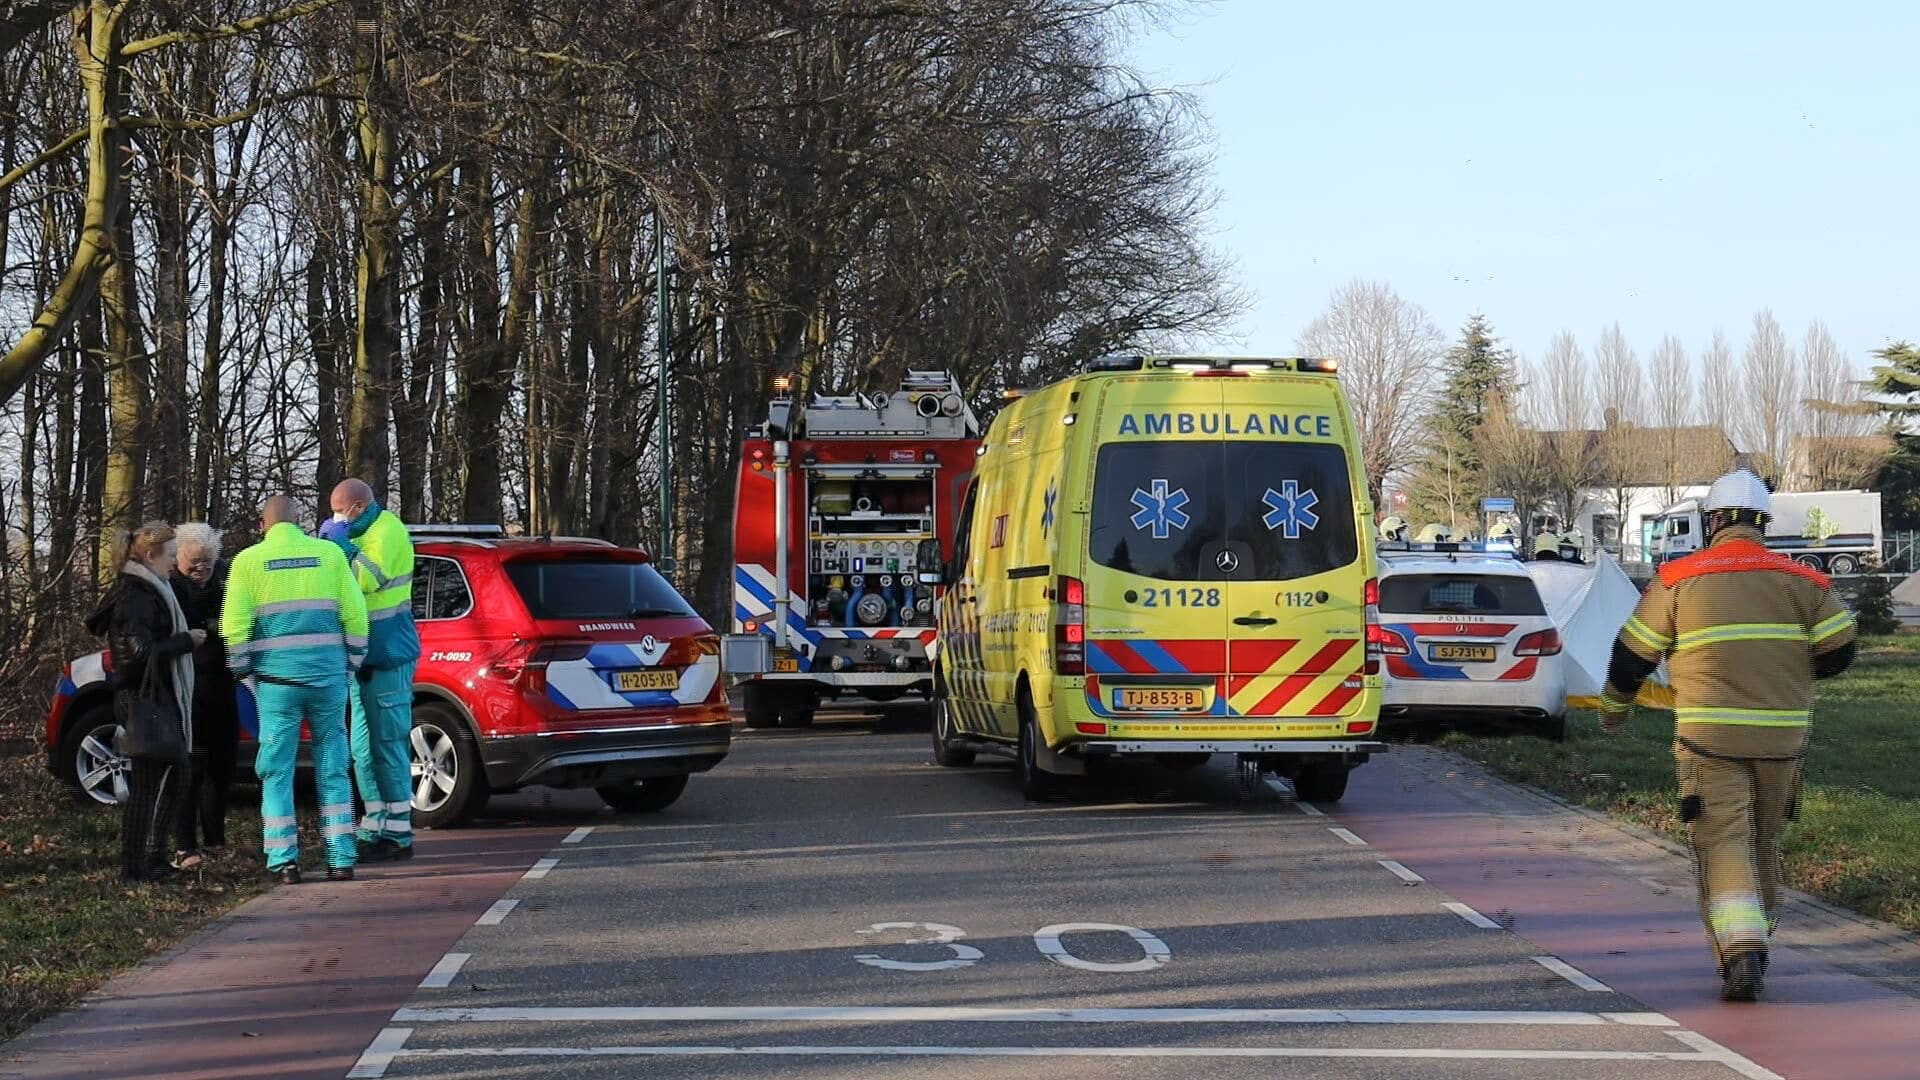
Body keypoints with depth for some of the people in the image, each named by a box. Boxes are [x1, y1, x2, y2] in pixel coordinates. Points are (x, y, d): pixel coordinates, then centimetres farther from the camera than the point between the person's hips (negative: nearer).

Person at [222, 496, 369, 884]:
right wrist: (350, 666, 12)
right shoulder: (329, 553, 6)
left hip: (277, 677, -1)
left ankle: (284, 860, 2)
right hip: (328, 673, 1)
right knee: (332, 767, 9)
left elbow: (234, 625, -1)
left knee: (277, 768, 5)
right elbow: (355, 615, 3)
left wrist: (245, 673, 9)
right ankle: (341, 858, 8)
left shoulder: (249, 560, 3)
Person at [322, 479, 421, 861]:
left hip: (388, 658, -10)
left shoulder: (388, 530, -9)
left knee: (387, 747, -8)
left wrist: (341, 543, -16)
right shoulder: (359, 535, 18)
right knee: (364, 752, 11)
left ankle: (398, 835, -4)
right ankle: (376, 830, 17)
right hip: (365, 659, 10)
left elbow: (370, 579, -23)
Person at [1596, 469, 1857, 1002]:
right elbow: (1839, 650, 3)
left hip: (1710, 738, -3)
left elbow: (1633, 655, 4)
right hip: (1781, 737, 3)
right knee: (1763, 842, 18)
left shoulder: (1678, 579, -1)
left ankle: (1741, 954, -22)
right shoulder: (1800, 581, 4)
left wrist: (1613, 710, 22)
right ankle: (1753, 942, 30)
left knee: (1723, 843, -5)